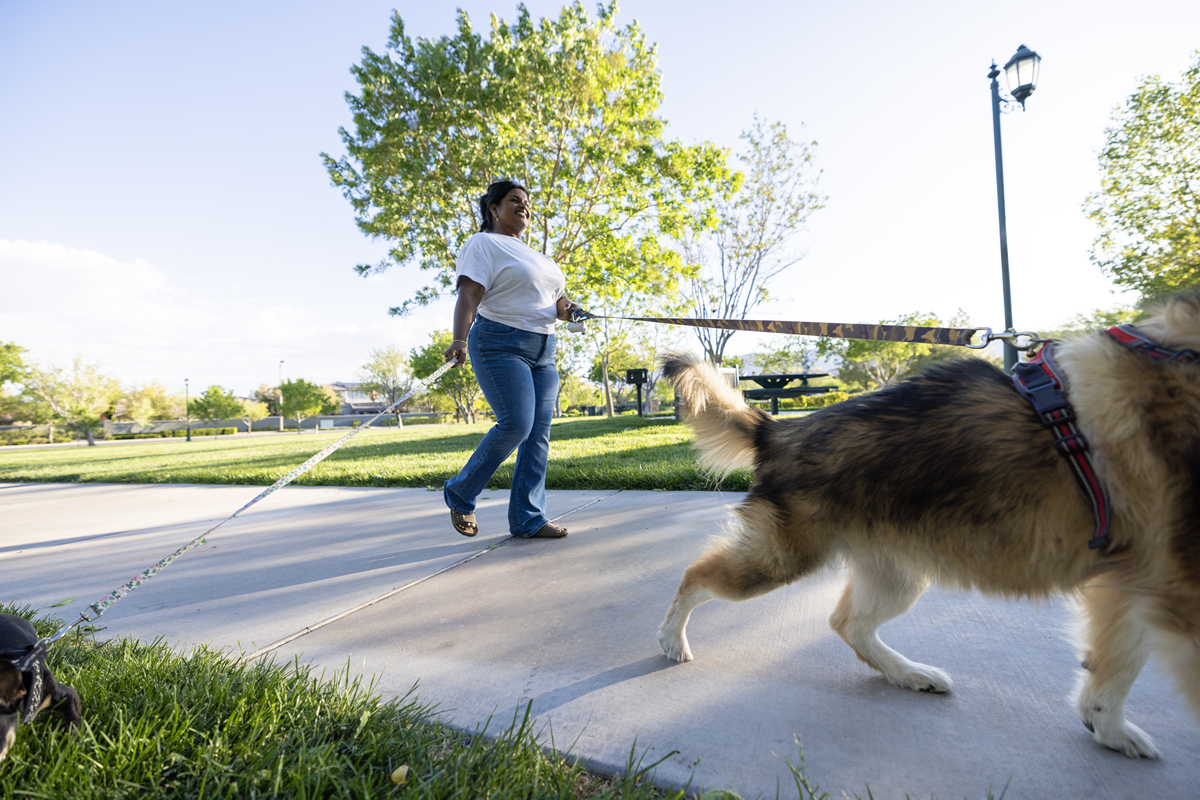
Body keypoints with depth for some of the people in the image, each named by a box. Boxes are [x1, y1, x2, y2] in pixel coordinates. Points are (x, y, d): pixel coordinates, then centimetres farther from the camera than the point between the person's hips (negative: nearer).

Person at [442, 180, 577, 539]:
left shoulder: (535, 255, 25)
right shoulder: (483, 244, 0)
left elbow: (557, 299, 22)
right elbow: (468, 295, -14)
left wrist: (568, 309, -3)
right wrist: (459, 340, -29)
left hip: (542, 350, 8)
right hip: (500, 345, -8)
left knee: (539, 432, -1)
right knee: (516, 424, -18)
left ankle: (527, 519, 4)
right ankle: (459, 494, 2)